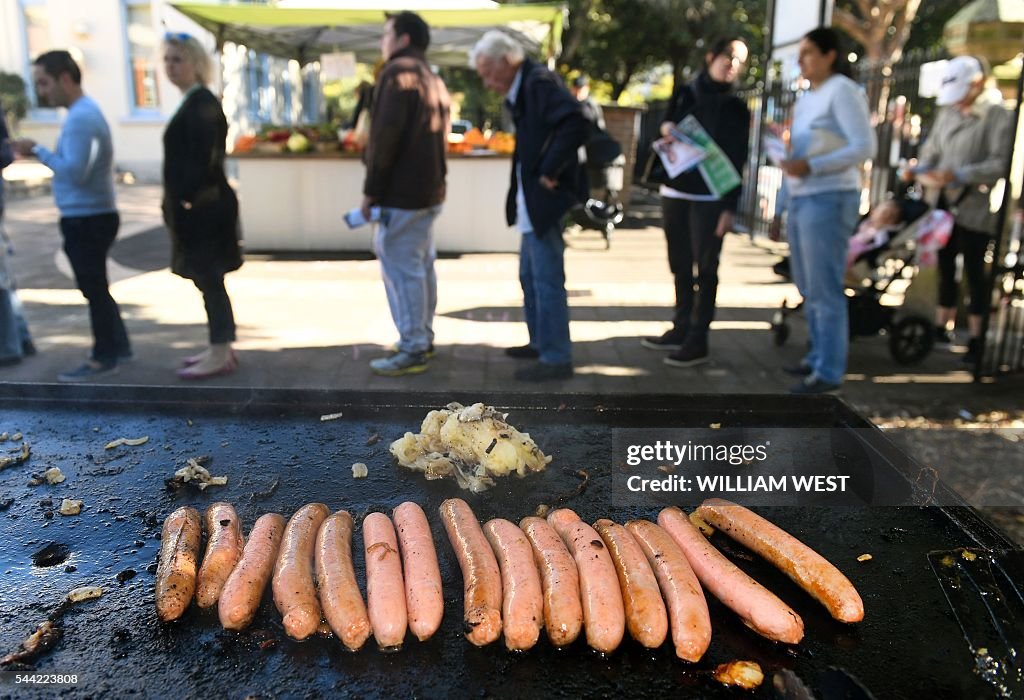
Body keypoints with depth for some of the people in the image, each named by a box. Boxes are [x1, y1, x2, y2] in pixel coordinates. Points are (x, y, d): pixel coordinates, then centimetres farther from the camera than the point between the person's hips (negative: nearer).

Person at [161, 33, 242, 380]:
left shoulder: (201, 103, -14)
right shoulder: (195, 102, 16)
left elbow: (204, 159, -22)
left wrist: (187, 202, -19)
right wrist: (181, 204, 17)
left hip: (202, 208, -10)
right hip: (198, 206, 10)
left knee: (209, 280, -3)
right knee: (209, 280, 14)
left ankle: (220, 355, 5)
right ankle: (221, 348, 24)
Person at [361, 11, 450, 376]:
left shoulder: (398, 72, -9)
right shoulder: (432, 79, 19)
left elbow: (386, 135, -17)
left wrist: (372, 188, -13)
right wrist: (434, 180, 16)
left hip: (402, 191, -10)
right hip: (428, 188, 10)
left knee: (401, 268, -6)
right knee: (420, 265, 14)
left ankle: (412, 350, -3)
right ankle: (422, 339, 22)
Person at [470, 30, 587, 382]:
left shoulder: (540, 82, -15)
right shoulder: (522, 89, 15)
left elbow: (574, 124, -29)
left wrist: (549, 173, -23)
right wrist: (528, 182, 7)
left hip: (545, 200, -10)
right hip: (531, 201, 11)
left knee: (547, 280, -4)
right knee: (530, 276, 18)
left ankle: (556, 358, 5)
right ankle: (540, 342, 31)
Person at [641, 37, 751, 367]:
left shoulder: (736, 108, 3)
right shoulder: (685, 93, 12)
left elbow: (737, 161, -2)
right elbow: (665, 126, 17)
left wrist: (730, 207, -11)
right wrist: (666, 130, -8)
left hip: (710, 198, -4)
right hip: (675, 191, 4)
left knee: (705, 270, -4)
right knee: (680, 266, 9)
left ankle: (698, 341, -1)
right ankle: (681, 329, 20)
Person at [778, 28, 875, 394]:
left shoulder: (843, 91, -7)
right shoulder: (806, 99, 17)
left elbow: (864, 147, -14)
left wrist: (810, 166, -20)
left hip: (829, 200, -9)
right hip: (801, 199, 9)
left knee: (825, 290, -6)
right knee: (808, 288, 12)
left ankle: (829, 371, 1)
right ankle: (818, 356, 23)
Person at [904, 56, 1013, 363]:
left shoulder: (997, 115, -7)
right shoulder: (948, 112, 11)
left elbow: (1001, 164, -14)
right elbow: (932, 148, 14)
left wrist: (960, 174, -25)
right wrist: (921, 169, -6)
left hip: (974, 209, -5)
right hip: (943, 203, 5)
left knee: (974, 272, 2)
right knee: (946, 267, 12)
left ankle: (975, 338, 11)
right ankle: (942, 327, 22)